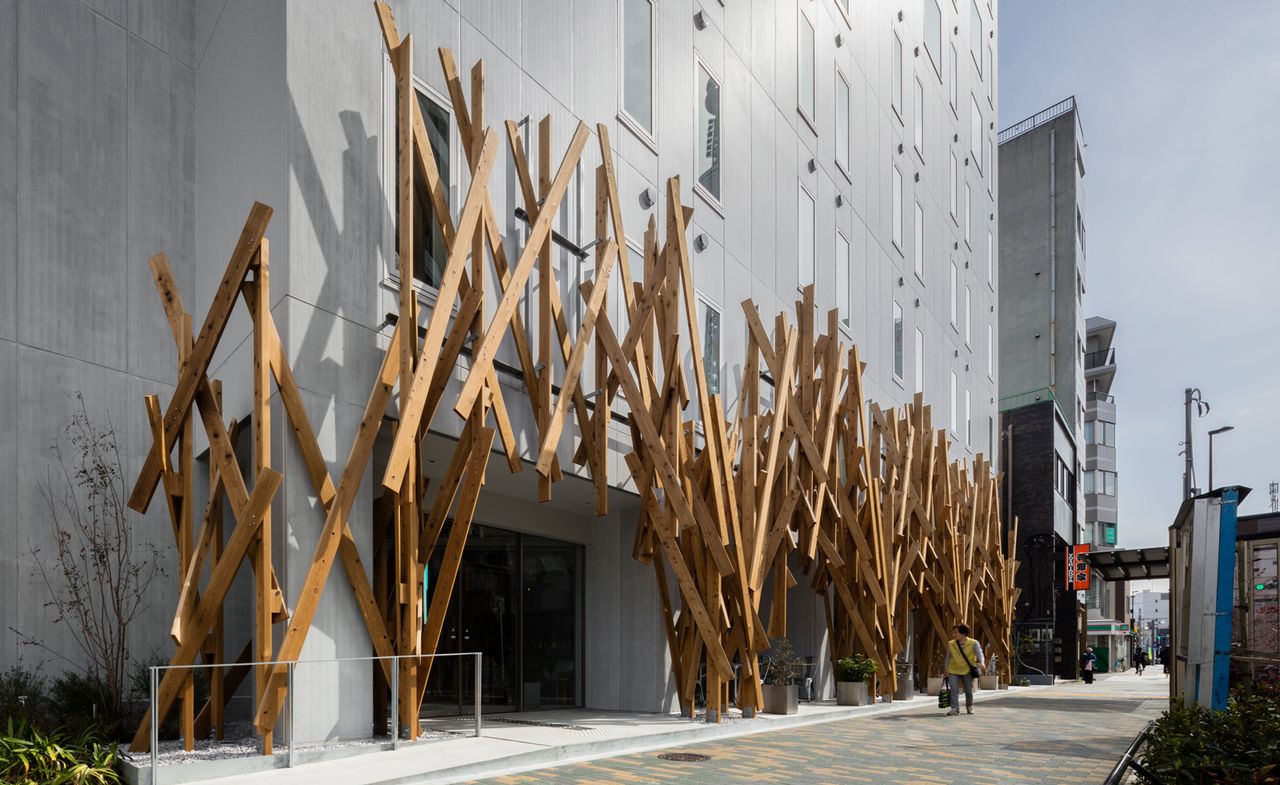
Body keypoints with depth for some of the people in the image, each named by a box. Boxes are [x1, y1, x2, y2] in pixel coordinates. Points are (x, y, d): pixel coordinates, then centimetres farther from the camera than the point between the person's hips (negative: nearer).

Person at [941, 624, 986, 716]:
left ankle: (969, 707, 28)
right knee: (954, 690, -9)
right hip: (953, 671, 2)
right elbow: (948, 657, 10)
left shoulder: (973, 643, -9)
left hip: (967, 671, -2)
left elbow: (979, 654, -19)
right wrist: (945, 669, 10)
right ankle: (955, 708, -6)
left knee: (968, 690, 7)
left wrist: (982, 663, -38)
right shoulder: (950, 644, 0)